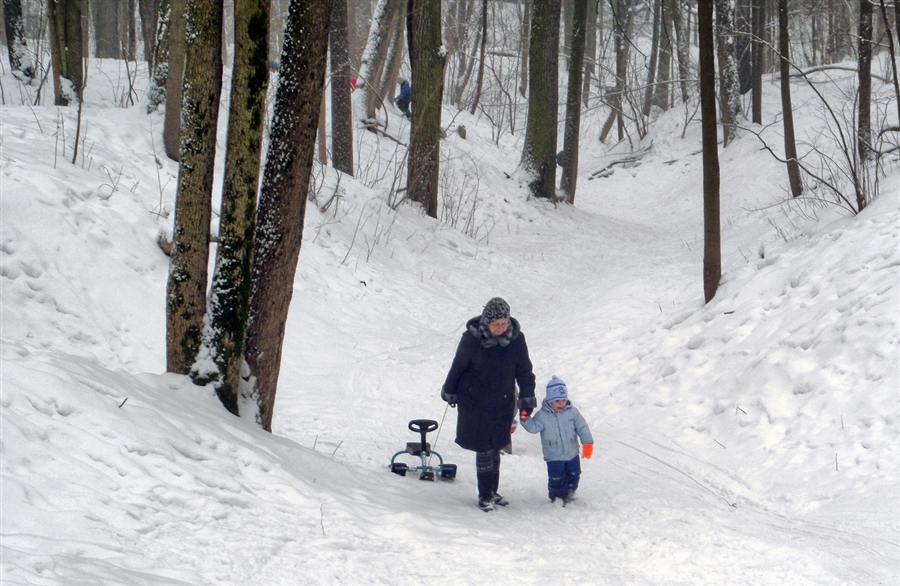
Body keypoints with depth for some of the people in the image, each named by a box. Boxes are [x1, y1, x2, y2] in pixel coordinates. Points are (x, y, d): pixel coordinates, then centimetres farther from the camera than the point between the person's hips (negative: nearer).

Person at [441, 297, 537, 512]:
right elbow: (458, 366, -1)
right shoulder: (471, 338, -16)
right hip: (475, 403, -3)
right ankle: (485, 495, 9)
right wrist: (449, 391, 10)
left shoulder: (516, 338, -8)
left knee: (495, 448, 11)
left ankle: (492, 492, 25)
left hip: (502, 404, 3)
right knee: (484, 449, -2)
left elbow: (524, 371, 5)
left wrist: (527, 397, 4)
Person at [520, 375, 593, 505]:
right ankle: (558, 495, 22)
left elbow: (582, 428, -4)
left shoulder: (572, 412, -5)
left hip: (572, 454, 3)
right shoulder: (543, 415, -11)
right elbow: (533, 427, -16)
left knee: (574, 475, 16)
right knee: (557, 478, 1)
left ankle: (570, 492, 39)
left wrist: (587, 443, -10)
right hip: (554, 457, -3)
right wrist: (525, 419, -33)